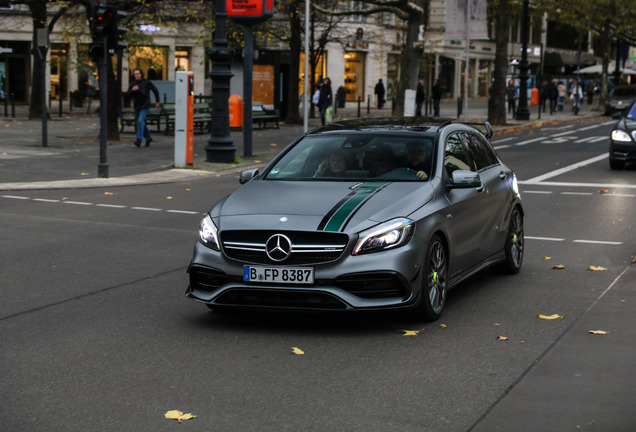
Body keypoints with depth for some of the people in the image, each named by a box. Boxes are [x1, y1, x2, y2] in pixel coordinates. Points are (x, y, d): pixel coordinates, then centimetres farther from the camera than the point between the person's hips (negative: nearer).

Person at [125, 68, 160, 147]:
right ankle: (148, 138, 32)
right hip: (136, 106, 5)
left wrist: (157, 101, 10)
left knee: (140, 121, -21)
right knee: (139, 122, 13)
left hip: (144, 106, -5)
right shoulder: (132, 84, 2)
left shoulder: (146, 83, -7)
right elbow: (127, 95, 0)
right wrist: (132, 90, -18)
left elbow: (155, 90, 6)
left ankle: (139, 140, -24)